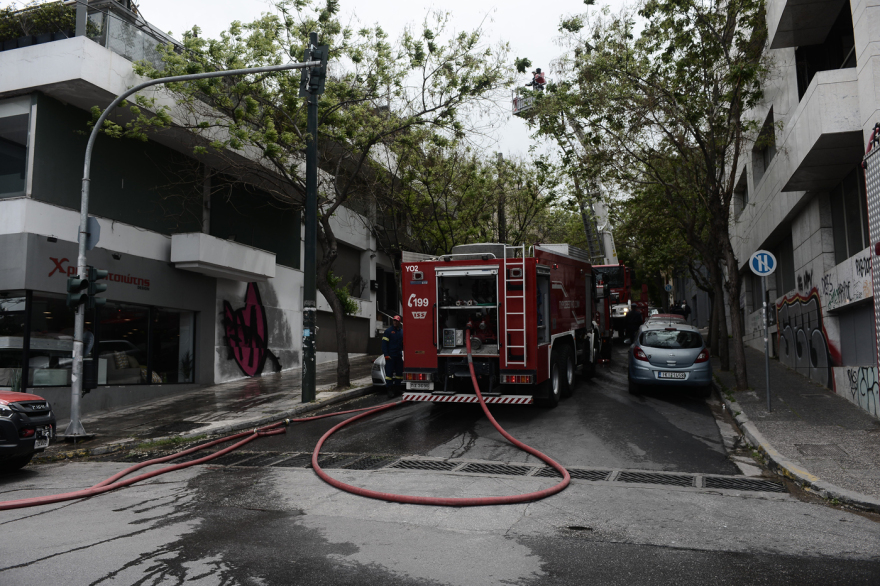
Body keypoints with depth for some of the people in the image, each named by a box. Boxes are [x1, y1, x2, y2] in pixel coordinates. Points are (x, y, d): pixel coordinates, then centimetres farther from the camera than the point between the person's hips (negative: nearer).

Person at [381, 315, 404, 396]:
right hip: (390, 356, -5)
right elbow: (384, 343, -6)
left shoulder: (402, 331, 12)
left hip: (399, 356, 5)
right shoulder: (388, 331, -2)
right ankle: (390, 389, -3)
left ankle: (397, 388, 17)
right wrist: (386, 355, -13)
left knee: (399, 372, 8)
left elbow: (404, 344, 22)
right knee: (389, 372, -6)